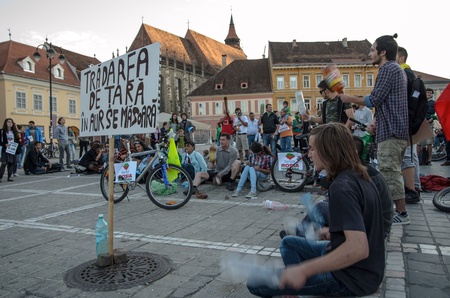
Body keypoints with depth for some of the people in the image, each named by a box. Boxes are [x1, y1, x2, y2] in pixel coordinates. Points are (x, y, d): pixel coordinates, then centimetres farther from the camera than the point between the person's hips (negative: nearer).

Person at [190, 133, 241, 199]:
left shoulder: (233, 151, -9)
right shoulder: (218, 149, 4)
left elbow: (230, 166, -14)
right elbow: (216, 163, 3)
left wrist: (220, 174, -22)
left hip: (228, 174, -4)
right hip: (218, 172, 4)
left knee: (237, 162, -31)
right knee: (199, 174, -14)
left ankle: (231, 182, -21)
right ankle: (194, 188, -43)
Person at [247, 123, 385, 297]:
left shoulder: (341, 188, -25)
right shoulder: (360, 177, 4)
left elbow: (358, 248, -34)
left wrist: (303, 270, -32)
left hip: (351, 278, -10)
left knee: (256, 281, -11)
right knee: (289, 243, 24)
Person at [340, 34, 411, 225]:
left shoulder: (387, 69, -11)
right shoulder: (397, 69, 22)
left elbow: (374, 100, -17)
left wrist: (350, 99, -4)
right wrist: (376, 121, 17)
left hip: (390, 130, -11)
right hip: (398, 129, 11)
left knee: (389, 173, -7)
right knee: (392, 173, 15)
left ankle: (402, 214, -1)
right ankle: (399, 211, 22)